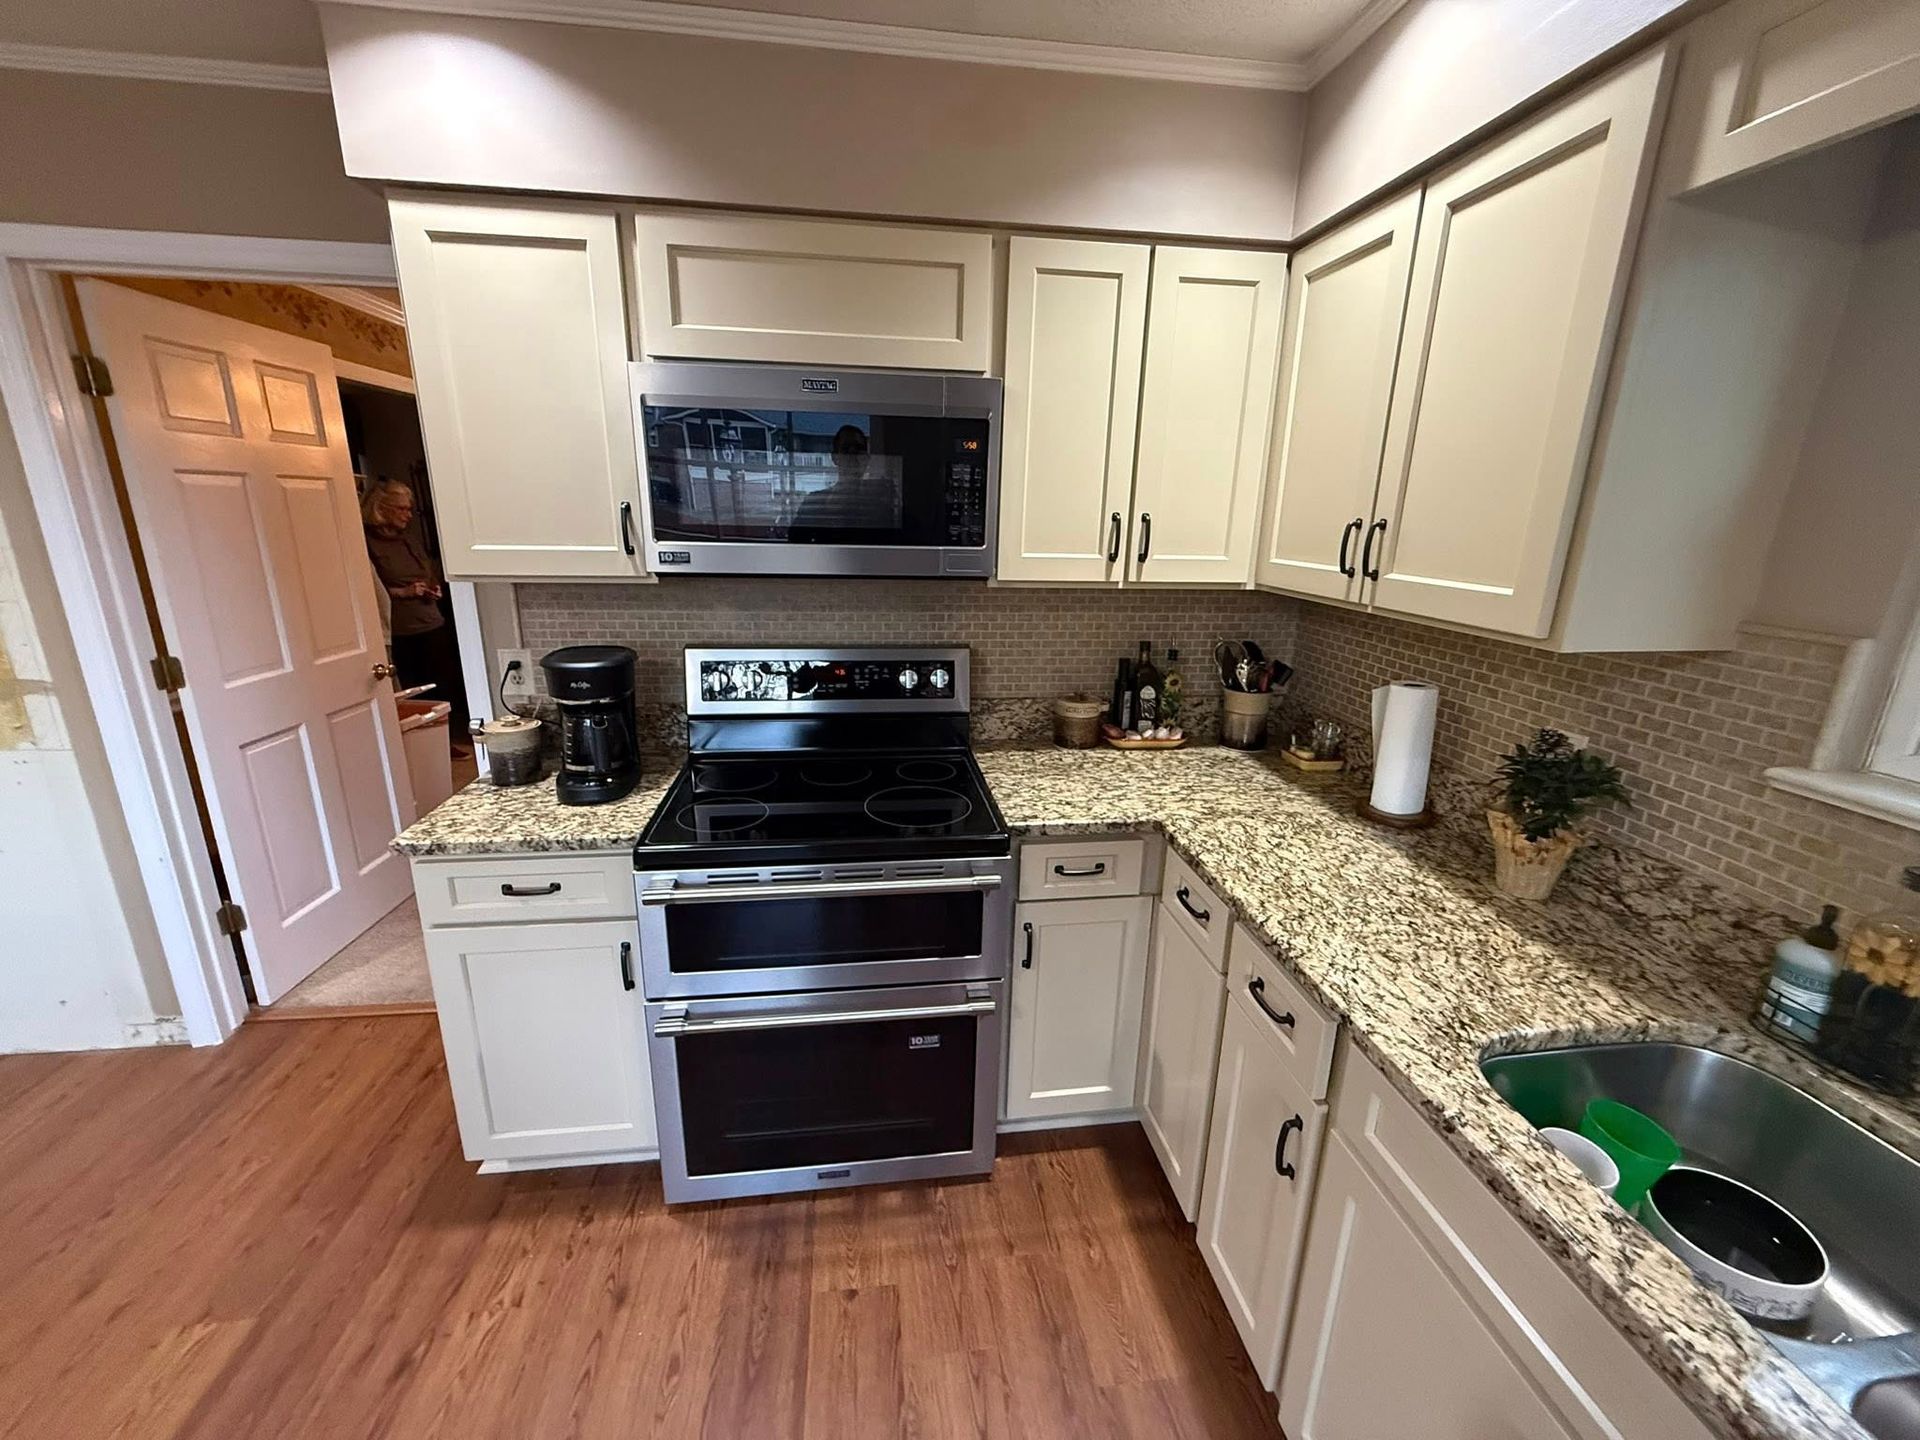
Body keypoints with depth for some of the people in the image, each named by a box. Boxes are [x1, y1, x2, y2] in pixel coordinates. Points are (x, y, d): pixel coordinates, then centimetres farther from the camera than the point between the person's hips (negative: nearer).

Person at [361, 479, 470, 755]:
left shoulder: (411, 533, 10)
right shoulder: (368, 542, -8)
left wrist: (435, 586, 5)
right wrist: (403, 592, -15)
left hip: (434, 623, 6)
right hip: (400, 631, -5)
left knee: (448, 683, 9)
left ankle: (453, 738, 22)